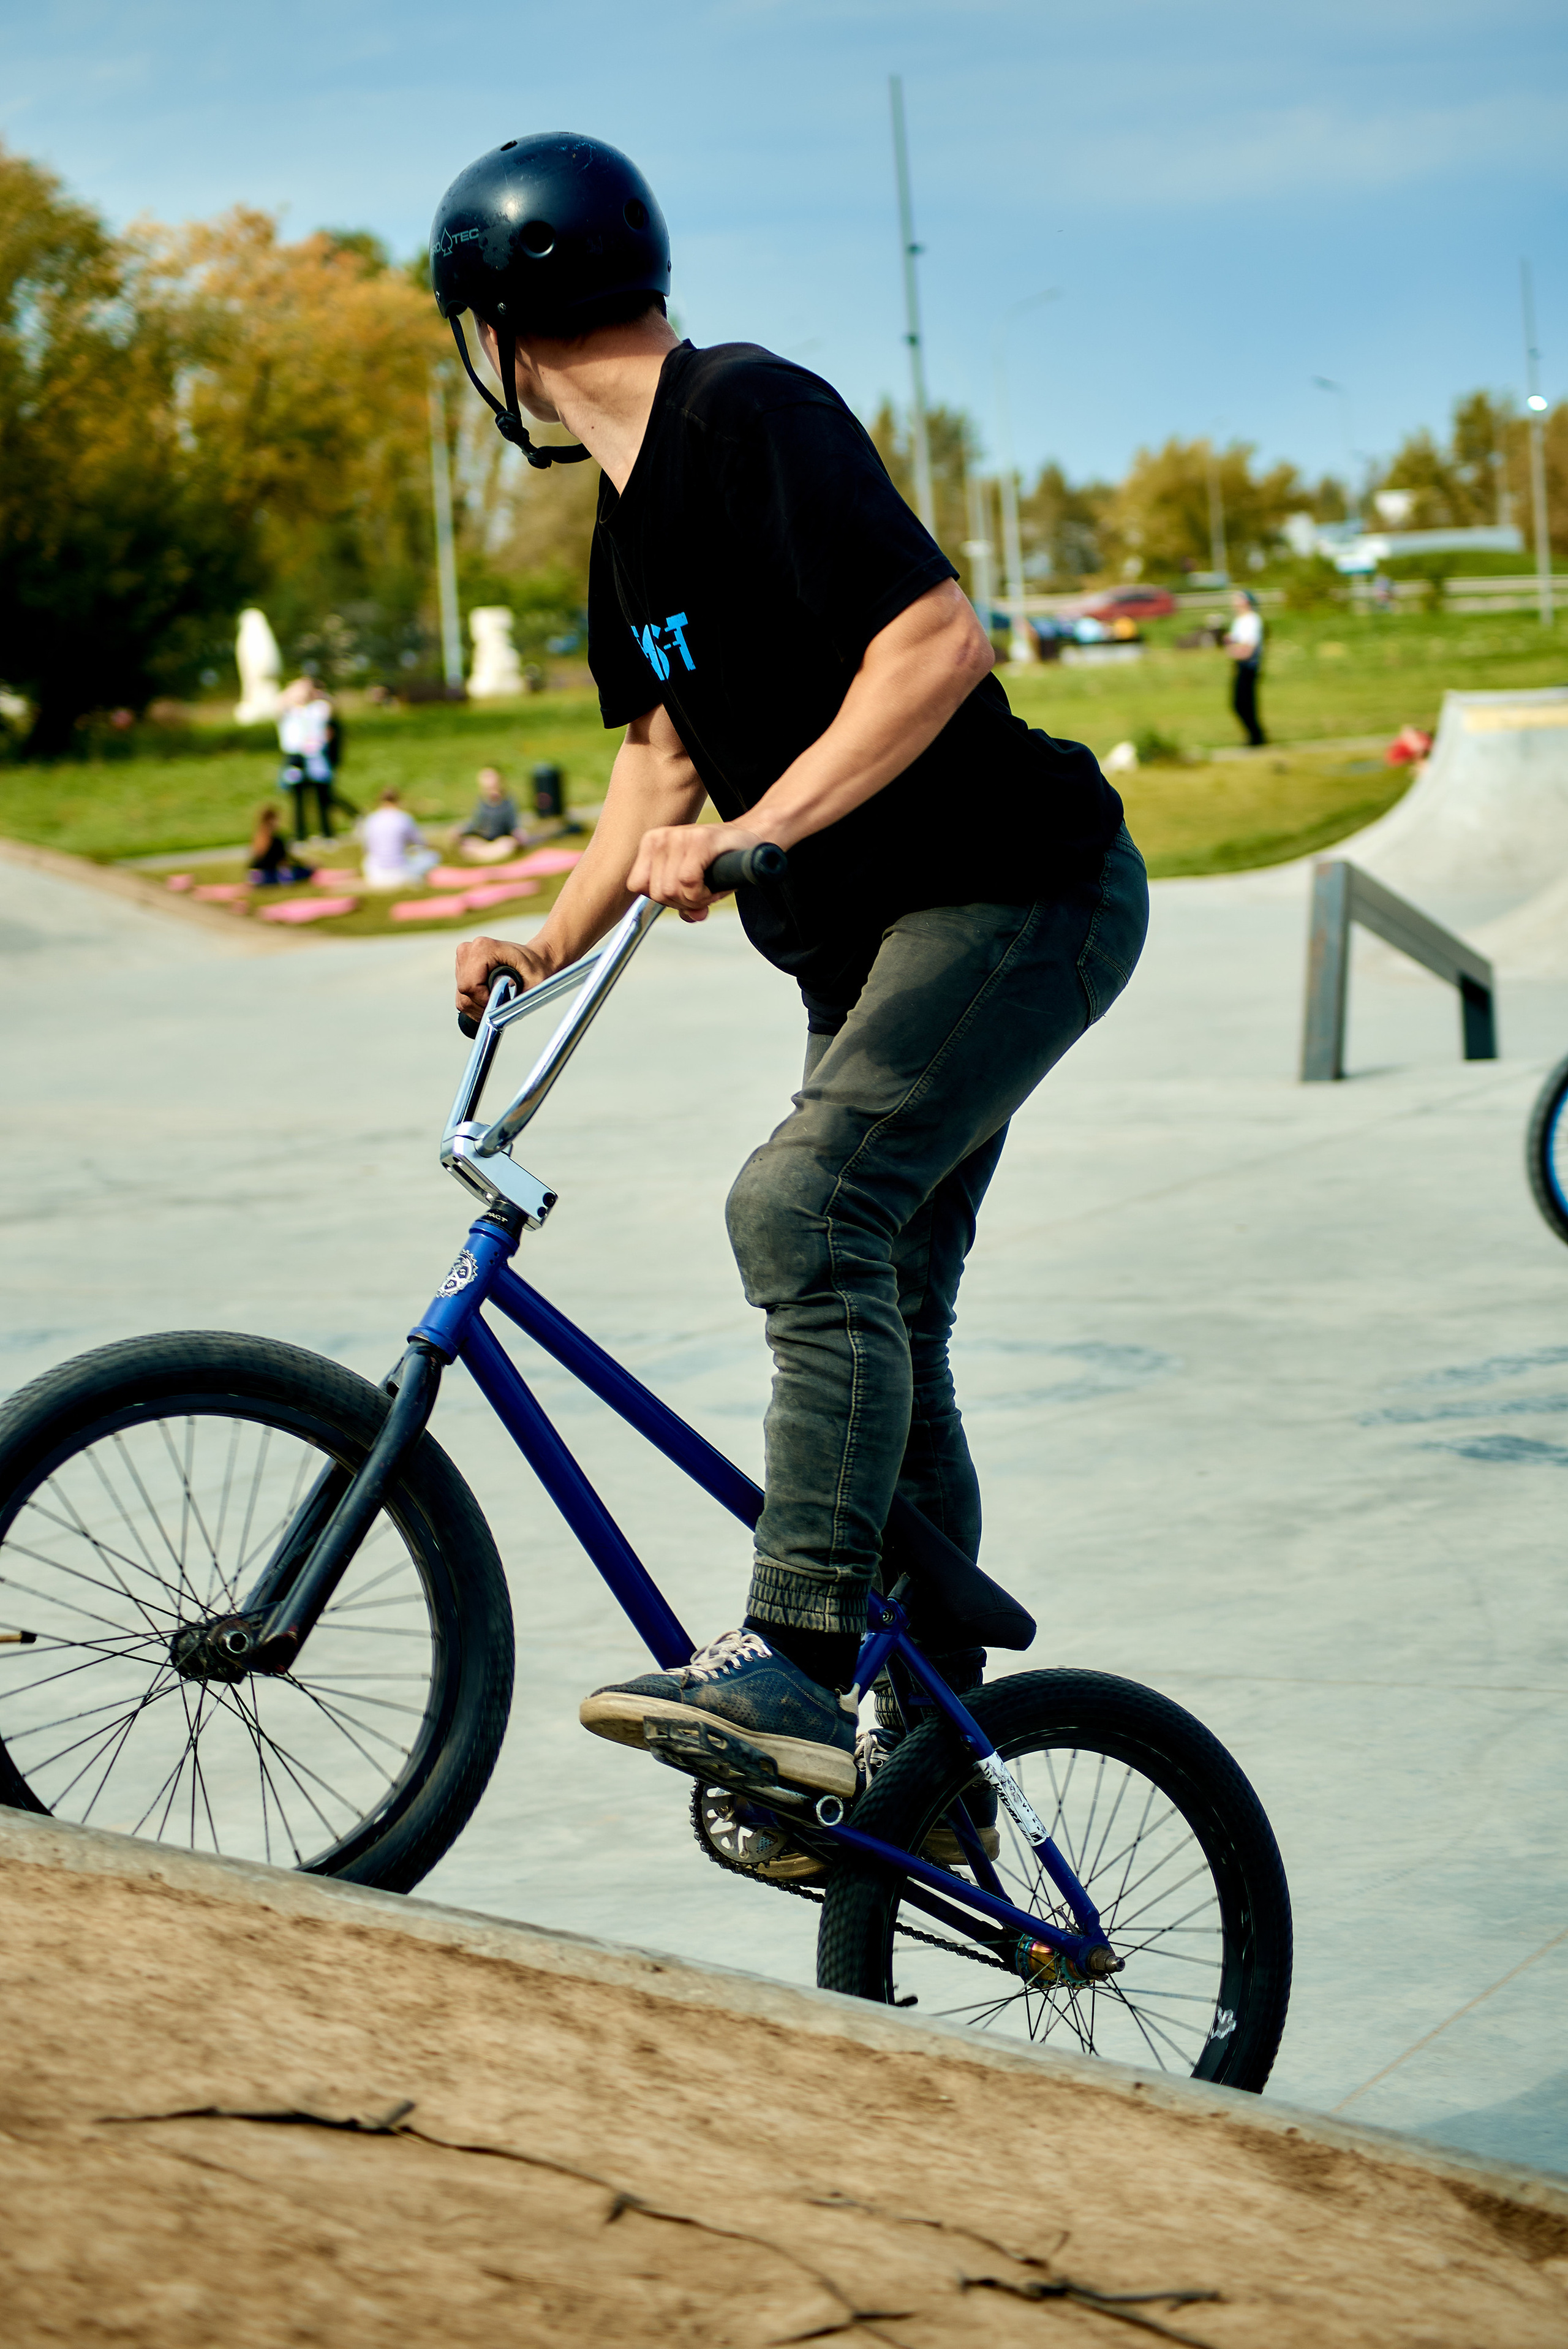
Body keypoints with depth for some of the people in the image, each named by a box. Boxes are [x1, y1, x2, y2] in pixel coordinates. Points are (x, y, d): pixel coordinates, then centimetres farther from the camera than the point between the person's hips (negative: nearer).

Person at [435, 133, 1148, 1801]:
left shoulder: (753, 414, -17)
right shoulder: (630, 507, 13)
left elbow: (939, 645, -26)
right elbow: (664, 753, 19)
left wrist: (753, 836, -29)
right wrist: (552, 945, 7)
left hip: (1018, 894, -10)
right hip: (876, 940, 10)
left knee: (804, 1207, -27)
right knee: (874, 1318, 11)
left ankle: (794, 1660, -29)